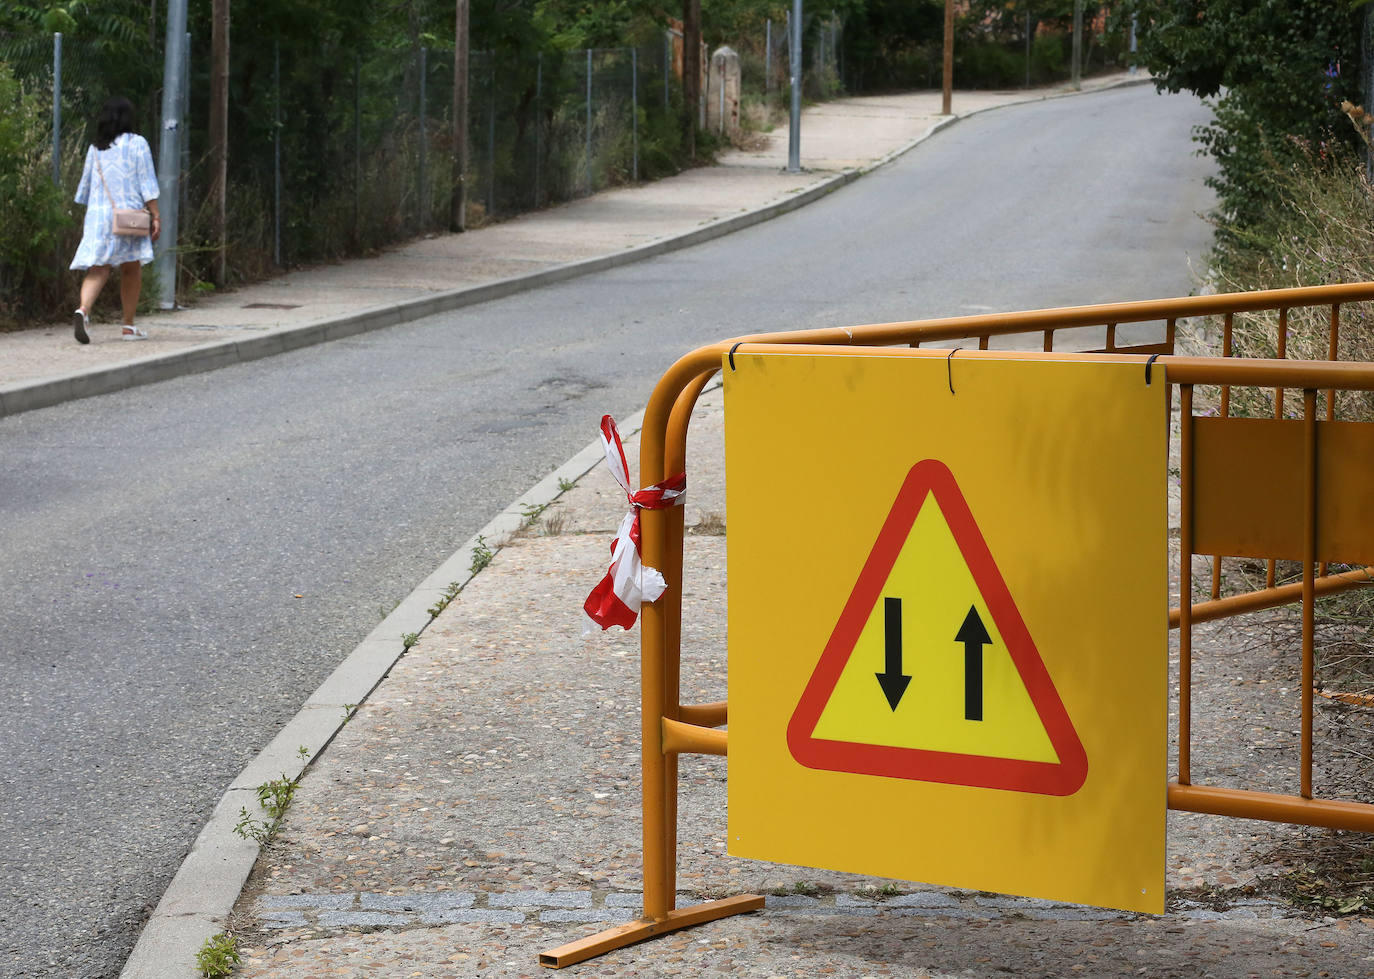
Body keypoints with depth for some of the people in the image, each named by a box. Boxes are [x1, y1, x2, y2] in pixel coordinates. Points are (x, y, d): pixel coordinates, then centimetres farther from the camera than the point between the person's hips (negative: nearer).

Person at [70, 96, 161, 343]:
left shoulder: (95, 149, 11)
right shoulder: (137, 144, -1)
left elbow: (86, 185, 17)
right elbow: (147, 183, -6)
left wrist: (85, 219, 28)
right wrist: (156, 216, -4)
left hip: (96, 214, 3)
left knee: (98, 270, -3)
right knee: (132, 270, 11)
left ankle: (83, 309, -30)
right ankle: (129, 326, 15)